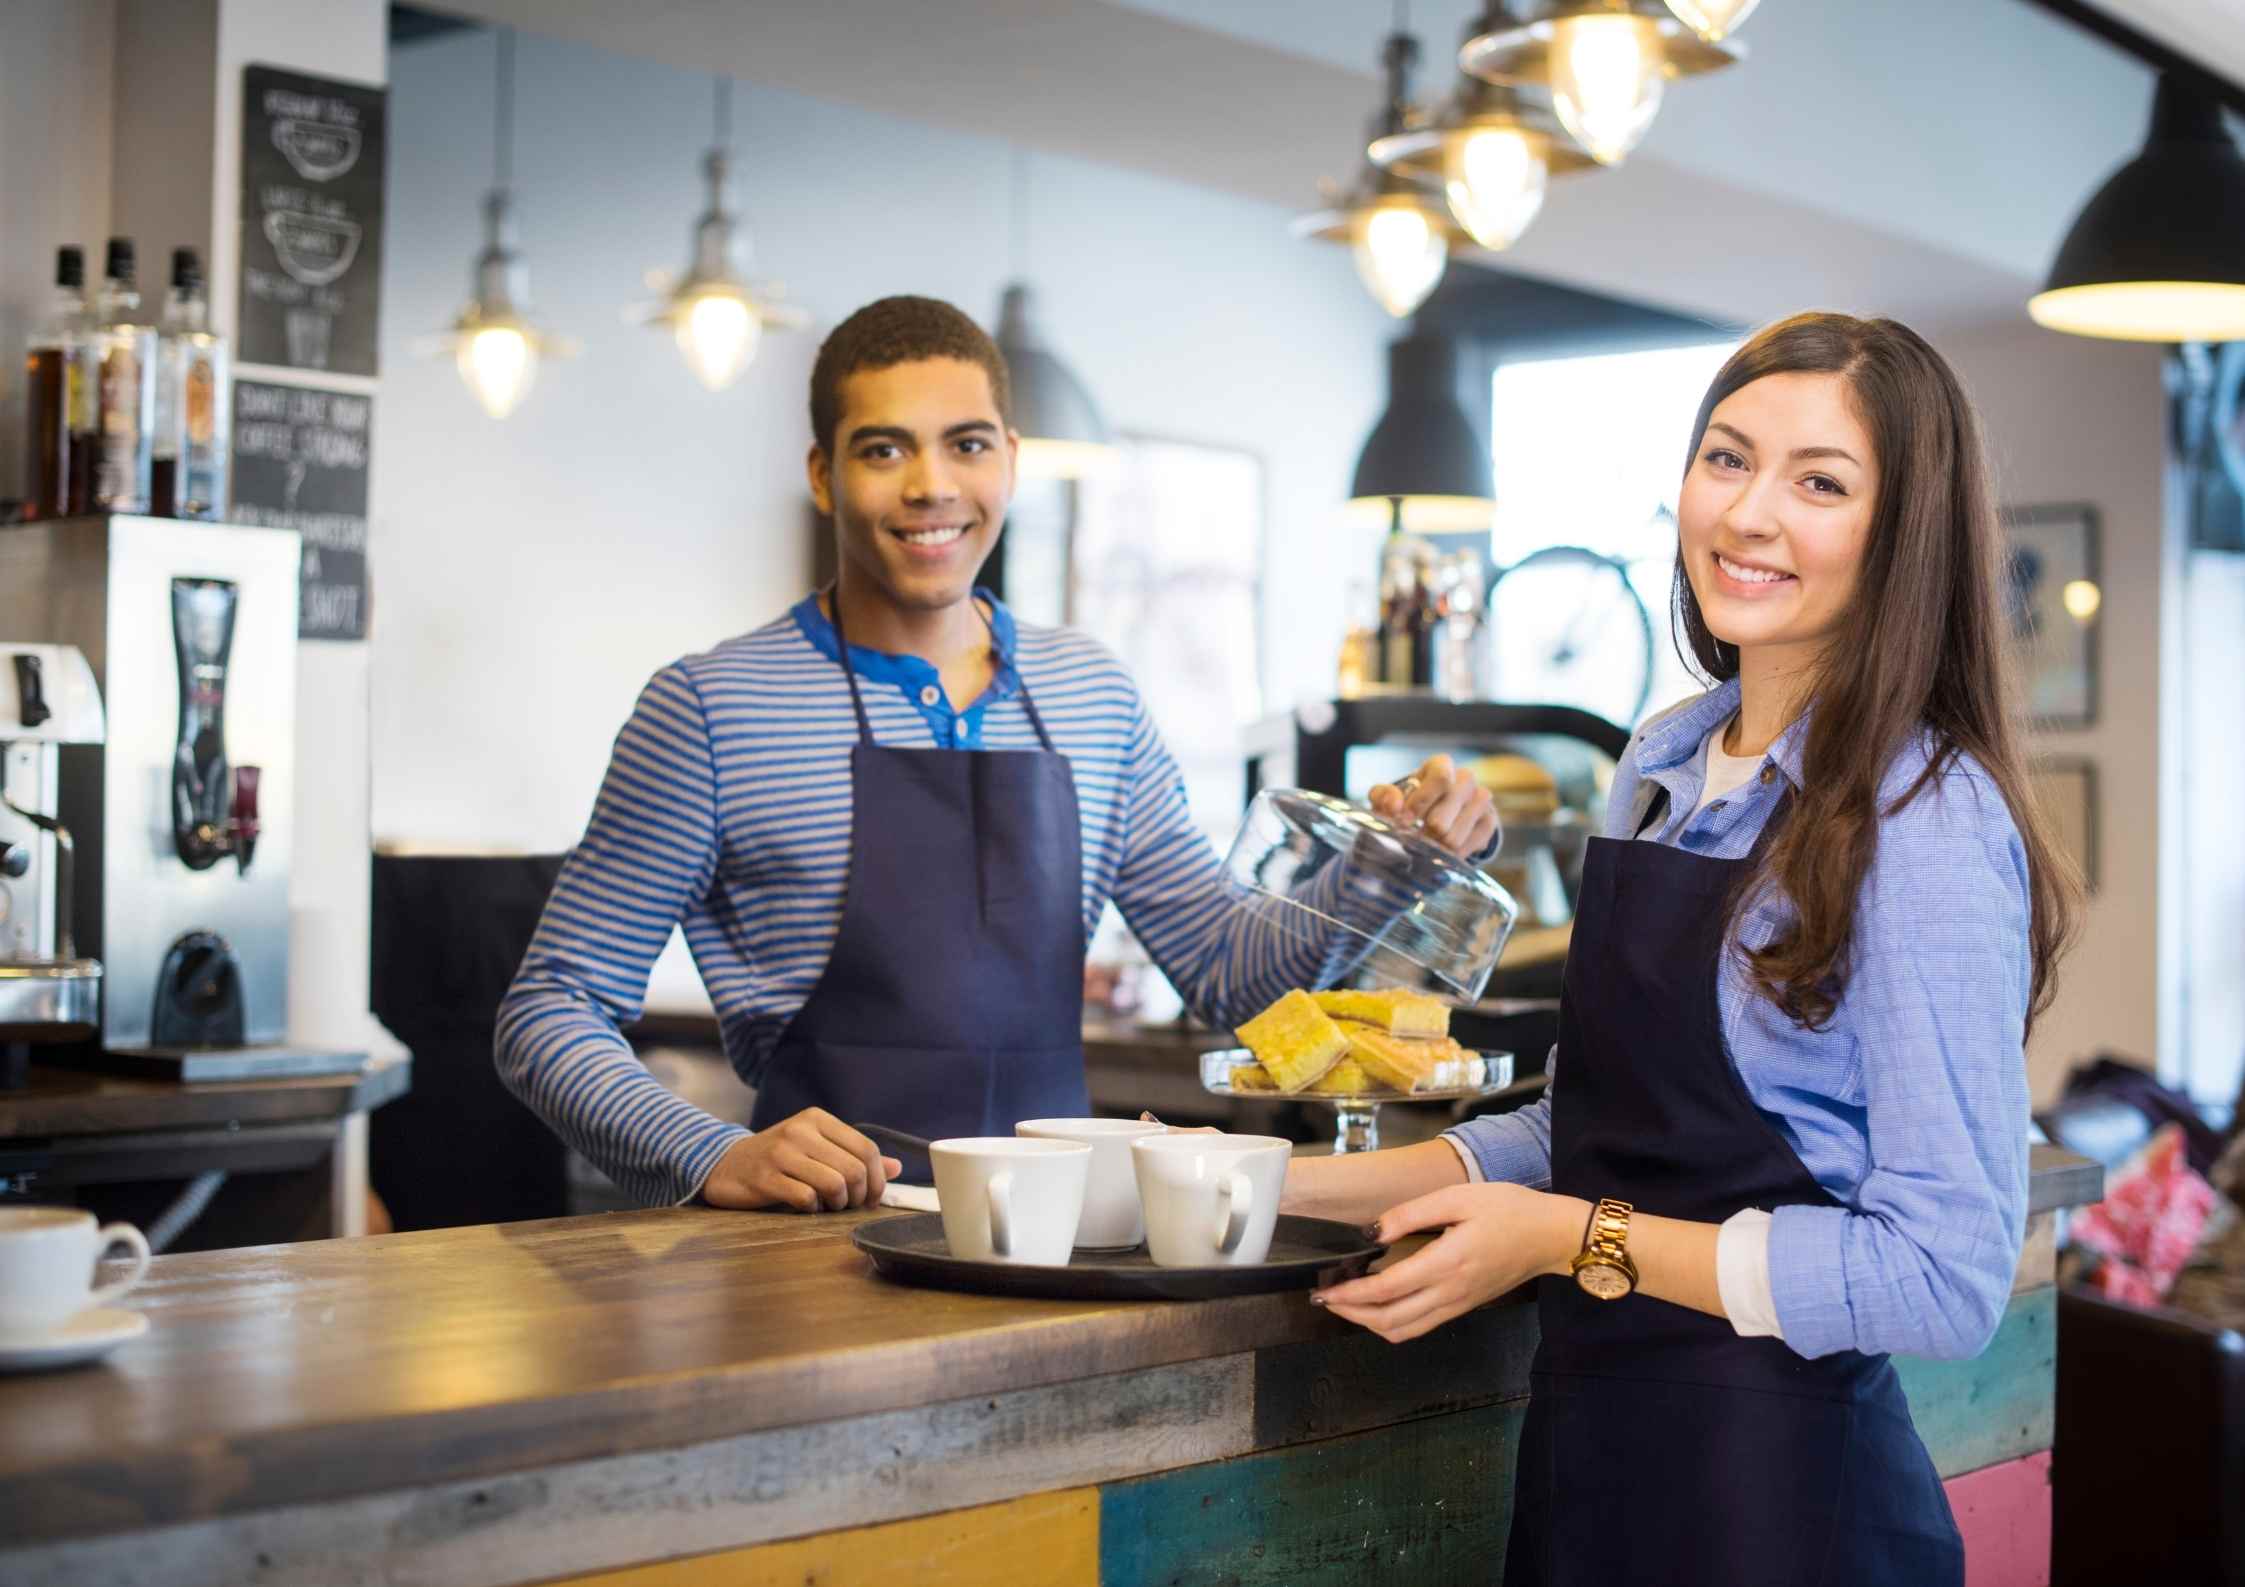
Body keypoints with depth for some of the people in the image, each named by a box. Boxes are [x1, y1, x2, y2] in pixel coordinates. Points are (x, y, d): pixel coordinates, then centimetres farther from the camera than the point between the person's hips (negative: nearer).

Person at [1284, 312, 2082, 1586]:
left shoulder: (1927, 824, -16)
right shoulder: (1666, 765, 6)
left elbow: (1947, 1279, -20)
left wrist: (1574, 1240, -18)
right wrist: (1304, 1187, 7)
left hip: (1778, 1481, -7)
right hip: (1587, 1441, 7)